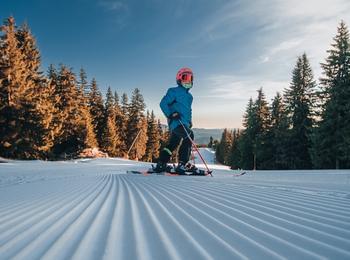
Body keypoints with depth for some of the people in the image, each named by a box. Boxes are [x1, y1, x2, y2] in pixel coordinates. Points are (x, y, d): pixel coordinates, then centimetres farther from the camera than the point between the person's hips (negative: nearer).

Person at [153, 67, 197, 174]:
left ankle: (161, 164, 16)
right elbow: (163, 103, -8)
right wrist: (170, 114, -21)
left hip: (184, 123, 9)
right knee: (189, 135, -26)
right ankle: (183, 163, -27)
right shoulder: (174, 91, 0)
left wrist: (190, 121, 25)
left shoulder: (189, 96, 25)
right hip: (176, 122, -9)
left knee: (173, 144, 9)